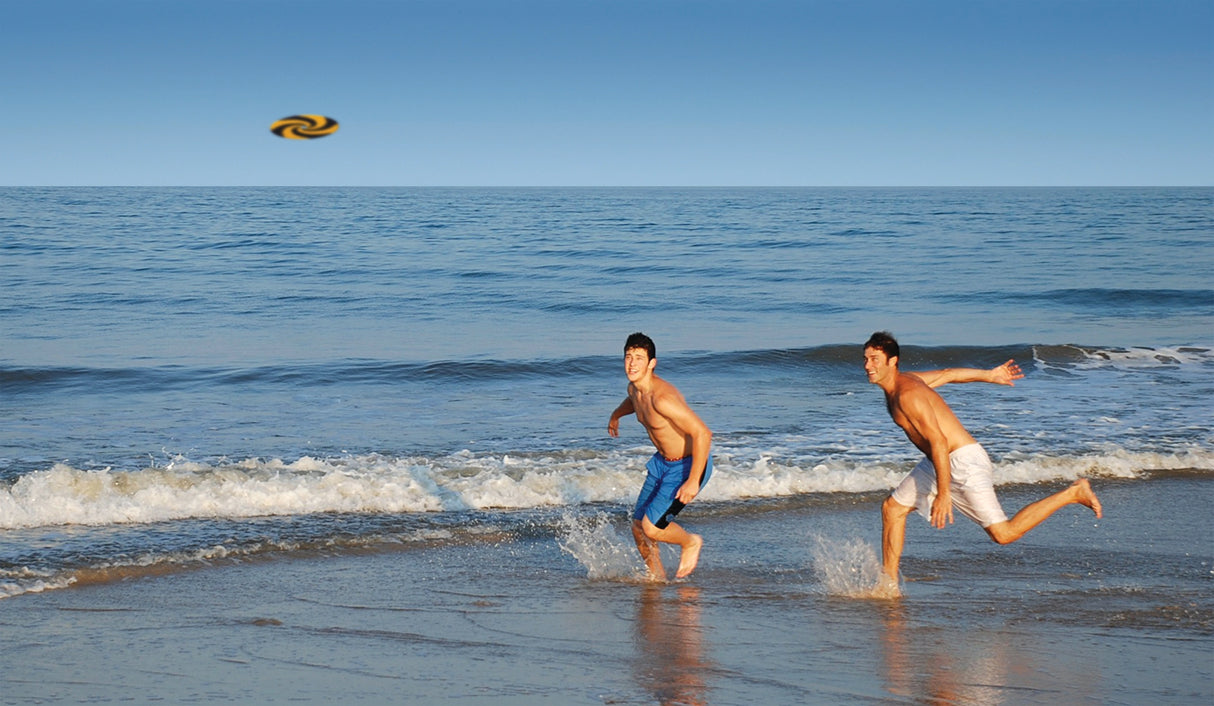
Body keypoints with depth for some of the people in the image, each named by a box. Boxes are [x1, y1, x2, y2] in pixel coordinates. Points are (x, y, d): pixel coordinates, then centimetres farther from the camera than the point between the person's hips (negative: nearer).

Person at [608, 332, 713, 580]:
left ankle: (691, 543, 14)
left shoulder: (662, 397, -31)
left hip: (689, 465, -9)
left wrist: (693, 482, -35)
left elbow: (703, 433, -35)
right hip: (662, 461, 9)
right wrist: (615, 415, 46)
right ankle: (657, 577, 30)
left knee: (652, 527, -16)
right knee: (638, 526, 9)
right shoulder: (634, 388, -3)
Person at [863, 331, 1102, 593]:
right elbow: (947, 374, 22)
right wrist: (989, 376, 34)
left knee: (1004, 534, -12)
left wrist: (943, 493, -29)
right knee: (893, 508, 9)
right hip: (939, 462, 10)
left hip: (963, 461, -10)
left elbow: (938, 441, -26)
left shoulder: (907, 395, -21)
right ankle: (889, 585, 14)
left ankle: (1073, 493, 0)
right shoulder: (898, 382, 9)